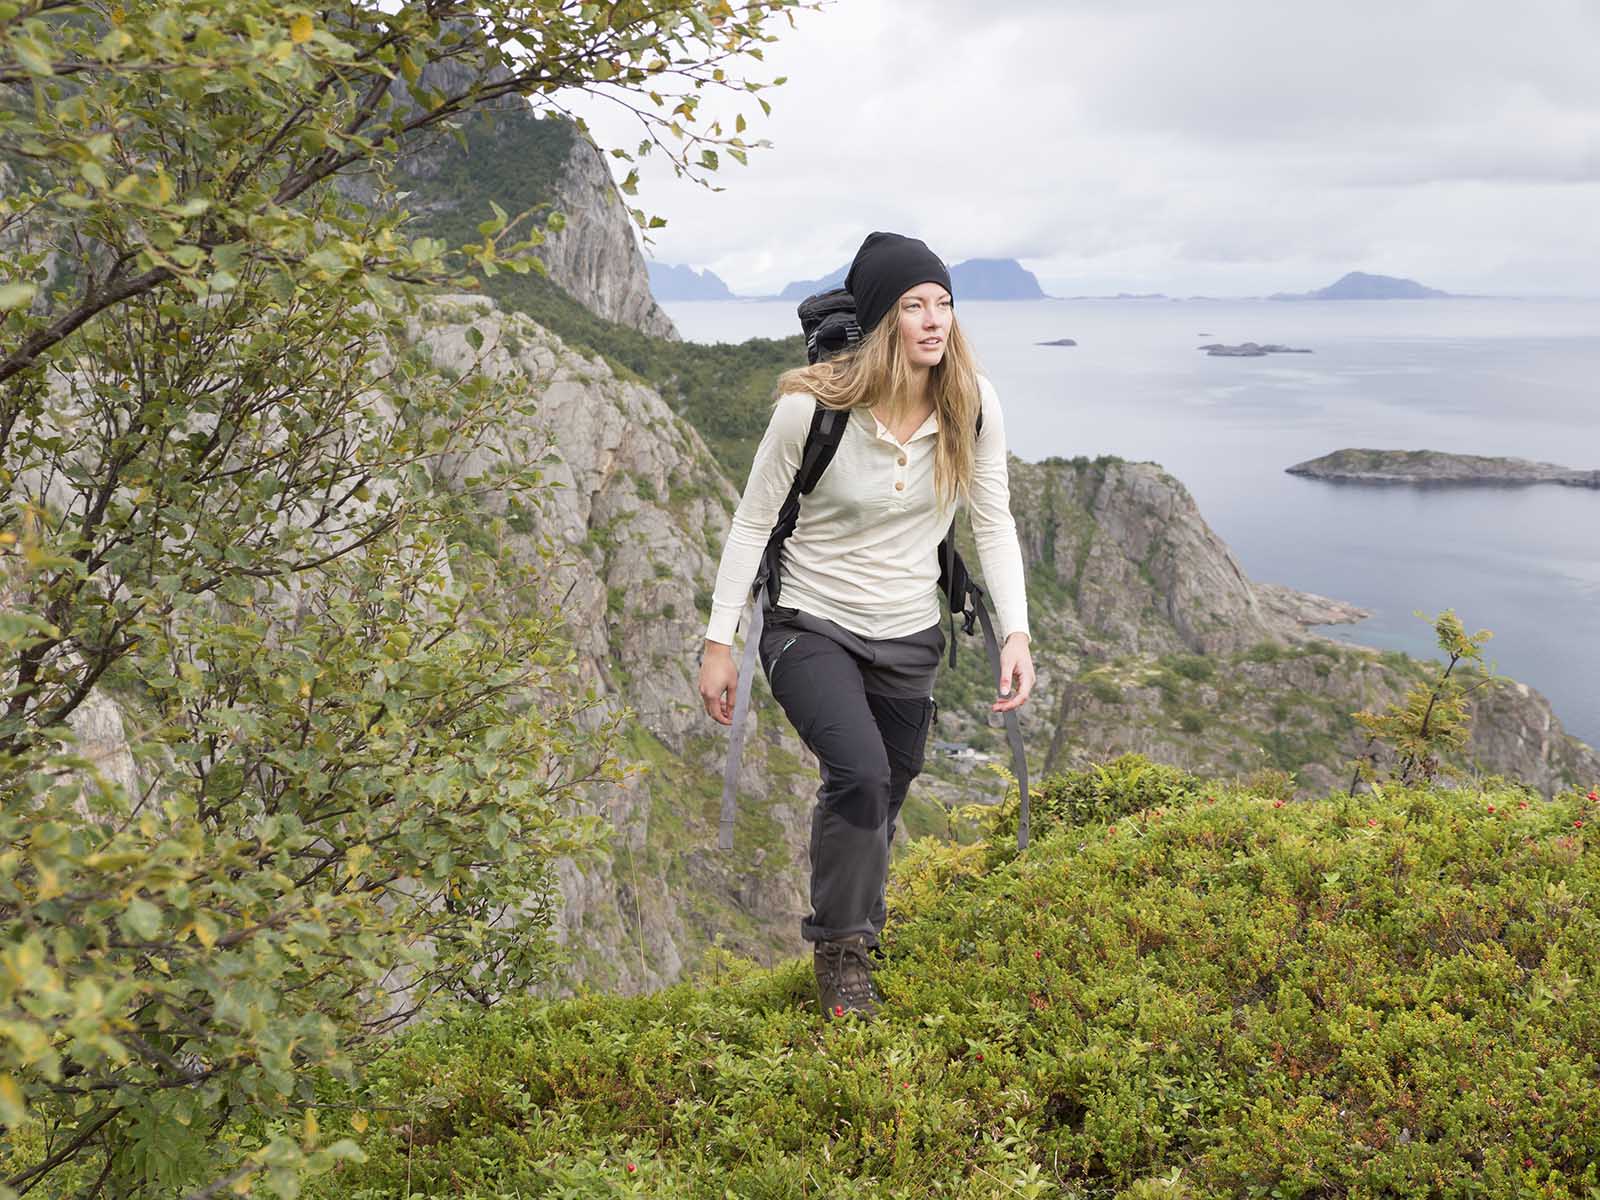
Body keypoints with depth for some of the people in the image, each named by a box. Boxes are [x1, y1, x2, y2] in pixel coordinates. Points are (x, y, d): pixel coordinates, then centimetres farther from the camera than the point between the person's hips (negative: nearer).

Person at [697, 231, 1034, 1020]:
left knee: (877, 812, 16)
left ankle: (854, 950, 42)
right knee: (860, 775, -26)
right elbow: (752, 523, -10)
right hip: (811, 628, -4)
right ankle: (840, 953, -2)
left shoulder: (972, 406, -10)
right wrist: (718, 642, -10)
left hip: (907, 638, 4)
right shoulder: (811, 407, -20)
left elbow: (993, 523, -1)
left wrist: (1016, 633, -11)